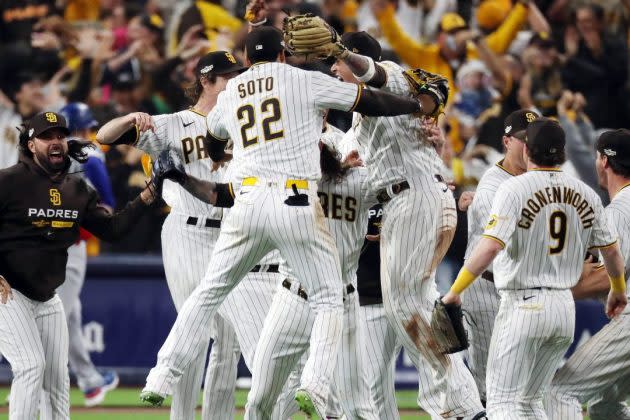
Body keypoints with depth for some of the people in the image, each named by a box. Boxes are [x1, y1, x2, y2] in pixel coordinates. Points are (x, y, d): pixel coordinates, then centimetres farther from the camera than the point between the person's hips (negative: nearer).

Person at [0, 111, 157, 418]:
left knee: (58, 377, 7)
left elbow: (111, 228, 6)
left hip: (47, 299, 7)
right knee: (31, 366, -17)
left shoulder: (77, 190, 7)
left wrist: (147, 196, -7)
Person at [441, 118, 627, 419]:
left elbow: (490, 247, -23)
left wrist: (454, 291, -18)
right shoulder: (586, 194, 5)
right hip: (564, 308, 6)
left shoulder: (514, 189, -12)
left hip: (522, 306, -6)